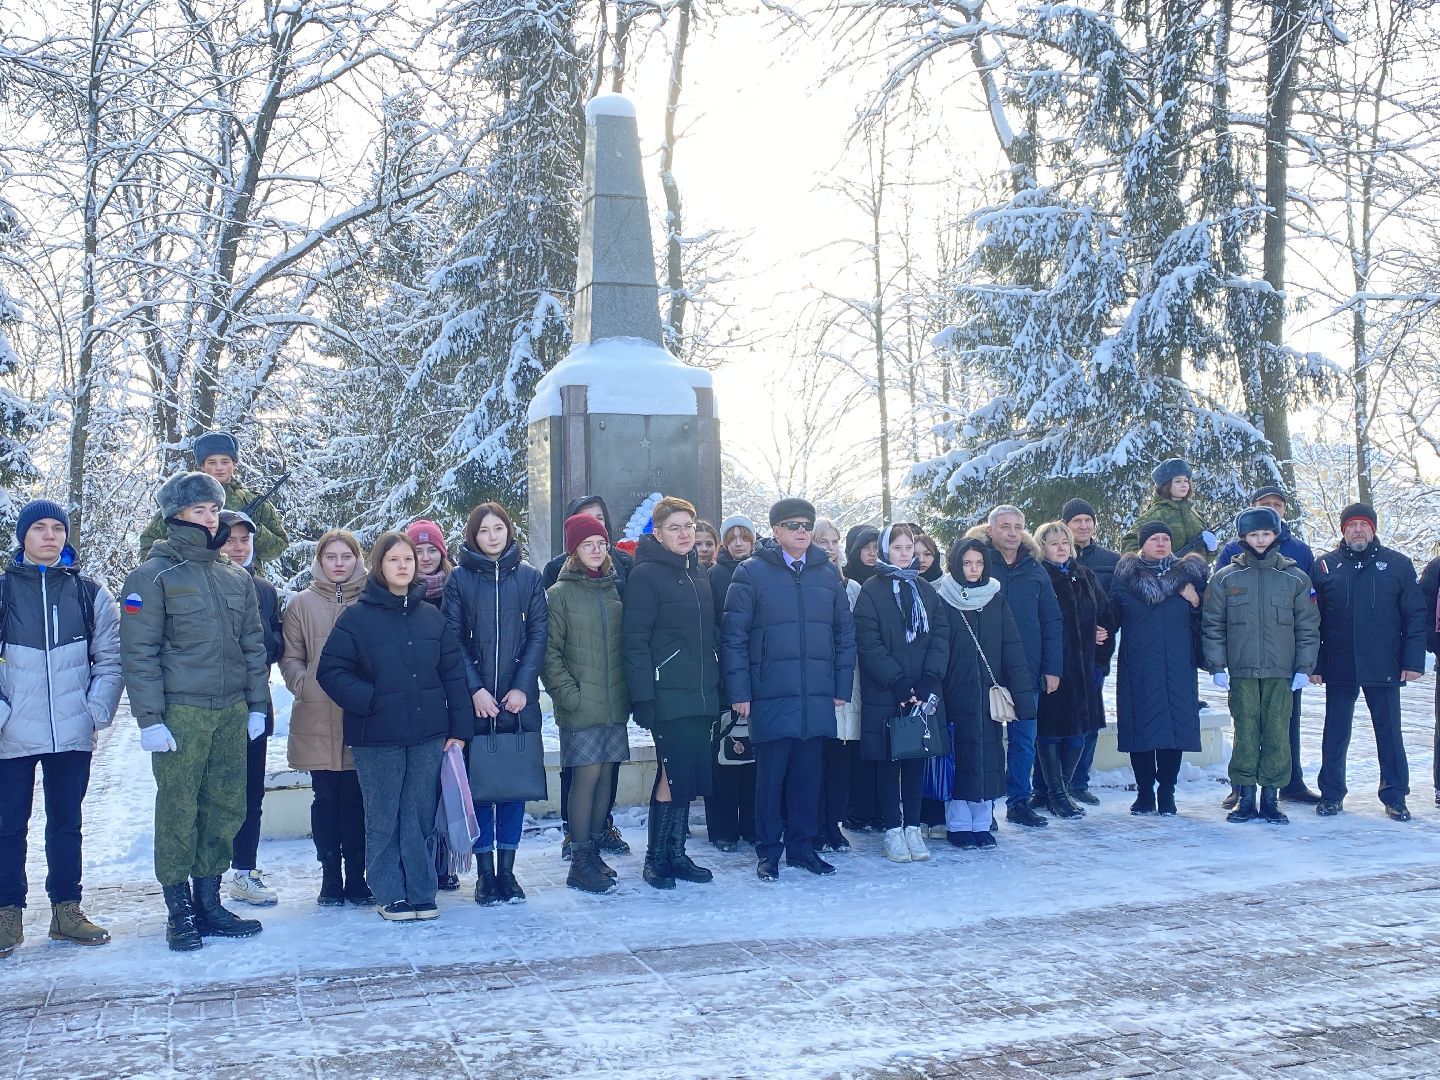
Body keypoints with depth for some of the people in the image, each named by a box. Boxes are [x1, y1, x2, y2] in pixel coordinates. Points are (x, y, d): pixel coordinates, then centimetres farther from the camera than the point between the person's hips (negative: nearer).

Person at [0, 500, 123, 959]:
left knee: (67, 823, 11)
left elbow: (110, 658, 6)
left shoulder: (90, 594, 5)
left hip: (73, 733, 2)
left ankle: (66, 909, 20)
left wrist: (99, 709, -5)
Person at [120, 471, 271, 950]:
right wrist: (149, 718, -13)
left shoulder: (237, 578, 13)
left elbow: (253, 645, 16)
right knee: (178, 812, -1)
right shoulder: (153, 576, -3)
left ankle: (208, 903, 18)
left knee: (226, 809, 7)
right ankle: (180, 911, 9)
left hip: (231, 712, 5)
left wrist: (257, 706, 11)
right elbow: (139, 653, -8)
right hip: (180, 713, -5)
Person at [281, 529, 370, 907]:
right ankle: (331, 879, 16)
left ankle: (356, 877, 14)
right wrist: (306, 686, -11)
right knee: (326, 798, 7)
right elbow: (290, 658, 5)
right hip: (317, 720, 1)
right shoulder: (302, 604, 7)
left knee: (356, 798, 4)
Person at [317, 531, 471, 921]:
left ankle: (421, 892, 17)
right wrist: (368, 700, -15)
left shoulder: (432, 617, 8)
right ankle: (390, 895, 15)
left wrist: (460, 729, 2)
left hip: (429, 735, 3)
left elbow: (454, 674, 7)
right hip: (377, 738, -3)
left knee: (421, 816, 7)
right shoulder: (357, 617, -2)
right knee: (383, 819, 4)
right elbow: (330, 670, -4)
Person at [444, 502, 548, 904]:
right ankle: (485, 873, 10)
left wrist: (523, 687, -7)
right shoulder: (459, 578, 3)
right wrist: (474, 689, -11)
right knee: (479, 784, 1)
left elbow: (538, 633, 3)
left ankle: (506, 870, 14)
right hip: (475, 701, -1)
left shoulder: (528, 576, 7)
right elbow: (452, 640, -1)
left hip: (519, 701, 1)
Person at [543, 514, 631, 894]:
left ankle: (594, 851, 19)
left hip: (614, 702, 5)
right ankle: (580, 862, 1)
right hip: (581, 705, -5)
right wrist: (568, 694, -13)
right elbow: (550, 652, -6)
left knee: (605, 773, 8)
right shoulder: (560, 594, -3)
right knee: (588, 774, -6)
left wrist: (629, 691, 9)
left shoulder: (614, 590, 11)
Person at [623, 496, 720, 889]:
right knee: (673, 776, -6)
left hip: (702, 696, 7)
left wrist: (717, 689, 15)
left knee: (689, 778, 10)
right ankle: (656, 858, 7)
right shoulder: (646, 575, -7)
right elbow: (635, 641, -12)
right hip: (669, 696, -7)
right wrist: (643, 698, -18)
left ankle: (676, 853, 20)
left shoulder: (699, 575, 16)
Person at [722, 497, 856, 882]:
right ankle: (768, 852, 14)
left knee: (808, 774, 9)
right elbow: (733, 637, -4)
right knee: (770, 775, 2)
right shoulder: (752, 573, -1)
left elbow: (845, 633, 13)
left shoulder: (828, 574, 11)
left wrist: (842, 687, 8)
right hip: (770, 696, -3)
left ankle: (801, 846, 21)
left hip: (817, 698, 4)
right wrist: (739, 692, -8)